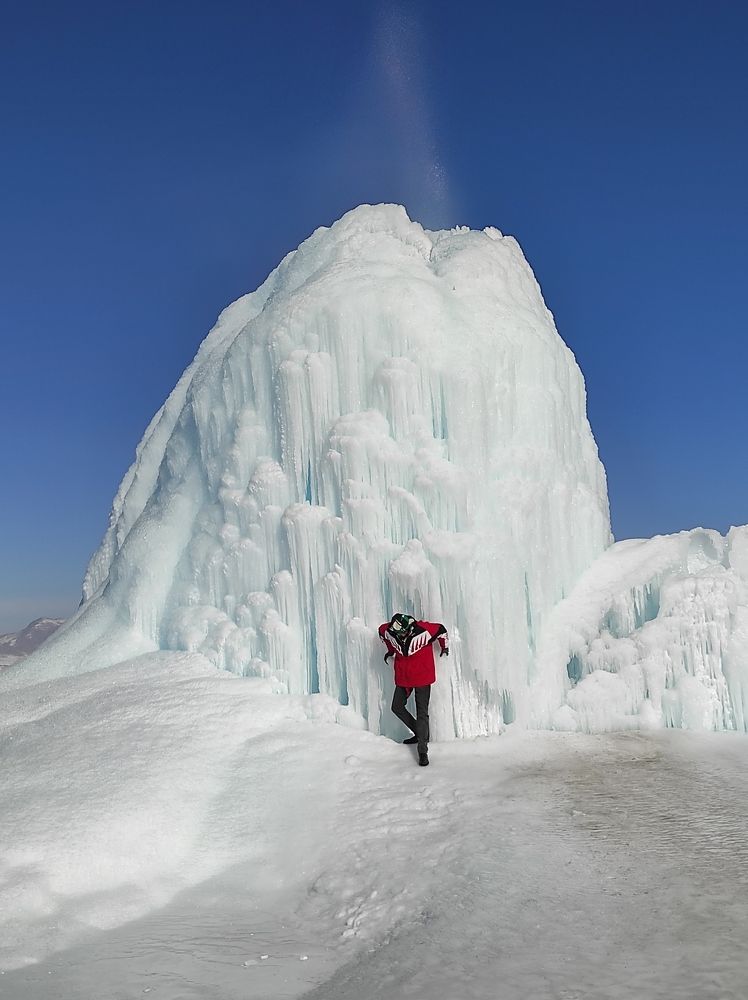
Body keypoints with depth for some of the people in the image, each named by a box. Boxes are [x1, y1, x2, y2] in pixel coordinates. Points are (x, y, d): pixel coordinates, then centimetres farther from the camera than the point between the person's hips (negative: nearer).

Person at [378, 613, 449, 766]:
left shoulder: (423, 629, -26)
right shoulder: (388, 630, -15)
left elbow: (441, 630, -7)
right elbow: (381, 631, 10)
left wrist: (444, 647, 8)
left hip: (422, 676, -4)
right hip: (403, 677, 5)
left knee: (422, 712, -5)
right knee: (397, 707, 11)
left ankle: (423, 750, 2)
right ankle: (419, 733, 30)